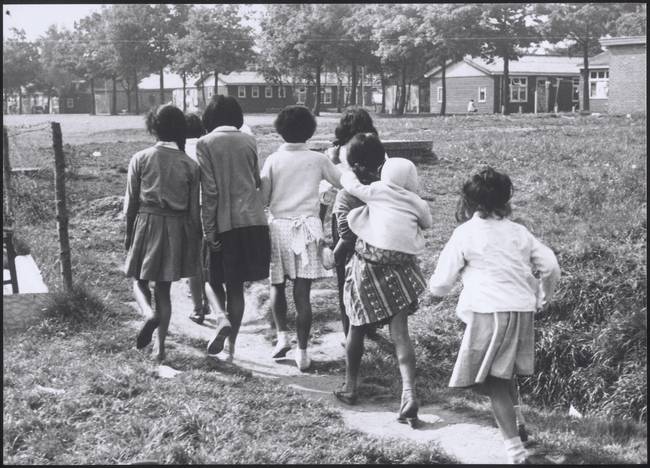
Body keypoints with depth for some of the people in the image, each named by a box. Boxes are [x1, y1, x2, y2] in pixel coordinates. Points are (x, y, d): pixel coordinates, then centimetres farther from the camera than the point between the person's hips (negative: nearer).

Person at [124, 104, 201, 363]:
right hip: (177, 229, 2)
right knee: (164, 288, 11)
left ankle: (151, 314, -15)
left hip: (146, 225, -2)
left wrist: (128, 232, 10)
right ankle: (160, 348, 13)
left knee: (140, 278, 16)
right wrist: (197, 240, 11)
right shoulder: (190, 165, -2)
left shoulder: (140, 159, -5)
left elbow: (131, 200, -2)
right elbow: (194, 209, 0)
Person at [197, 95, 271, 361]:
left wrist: (208, 229, -8)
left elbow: (209, 190, -10)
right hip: (252, 220, 4)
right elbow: (257, 181, 10)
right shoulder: (249, 141, 5)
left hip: (224, 222, -3)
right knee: (236, 286, 10)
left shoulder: (206, 144, -6)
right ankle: (230, 346, 14)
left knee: (214, 279, 12)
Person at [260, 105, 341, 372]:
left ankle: (282, 335, 9)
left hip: (279, 226, 0)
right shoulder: (317, 160, 0)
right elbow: (342, 183, 12)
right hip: (307, 227, 0)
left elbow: (262, 198, -1)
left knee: (277, 285, 19)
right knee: (302, 292, -1)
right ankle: (302, 352, -1)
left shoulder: (273, 160, -2)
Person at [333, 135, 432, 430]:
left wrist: (349, 168, 32)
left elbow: (348, 182, 13)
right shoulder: (417, 203, 8)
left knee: (357, 326, 15)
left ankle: (350, 387, 25)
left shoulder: (376, 190, 3)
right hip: (402, 267, 1)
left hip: (369, 264, -1)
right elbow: (427, 223, 24)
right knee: (400, 332, 0)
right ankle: (409, 394, -16)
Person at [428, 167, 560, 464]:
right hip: (523, 310, 6)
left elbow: (441, 284, 3)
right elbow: (551, 266, 11)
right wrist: (543, 297, 28)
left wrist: (435, 287, 27)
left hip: (489, 312, -6)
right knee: (504, 377, 21)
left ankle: (515, 450, -12)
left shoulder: (465, 234, 1)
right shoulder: (518, 232, 14)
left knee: (493, 382, -4)